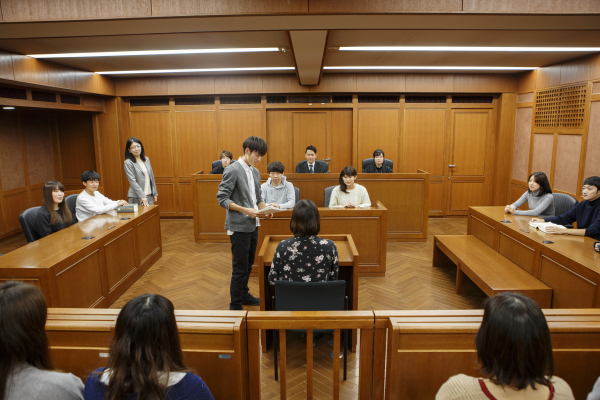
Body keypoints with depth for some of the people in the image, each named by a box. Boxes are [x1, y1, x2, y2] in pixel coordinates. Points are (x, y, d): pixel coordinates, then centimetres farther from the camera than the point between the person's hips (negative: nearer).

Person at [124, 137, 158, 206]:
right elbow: (133, 182, -13)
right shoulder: (128, 163, -6)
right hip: (137, 198, -5)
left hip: (149, 196, 5)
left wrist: (155, 193, 14)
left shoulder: (146, 159, 11)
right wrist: (142, 197, -20)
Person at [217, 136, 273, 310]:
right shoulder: (233, 170, -13)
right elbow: (222, 198, -16)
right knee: (240, 268, -1)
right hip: (239, 227, -8)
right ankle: (235, 306, 13)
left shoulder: (255, 172, 12)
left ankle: (244, 294, 38)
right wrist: (245, 210, -24)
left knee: (249, 264, 19)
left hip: (252, 225, 8)